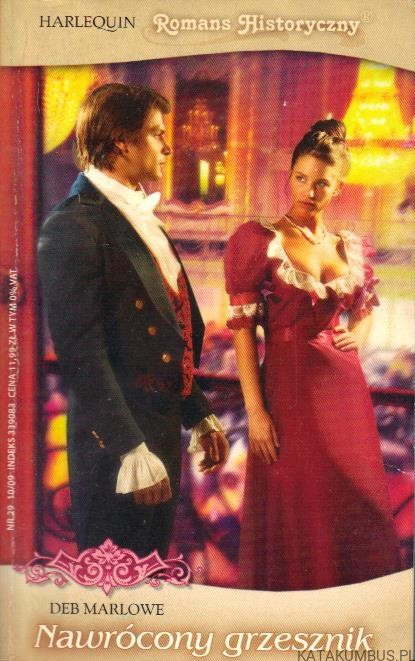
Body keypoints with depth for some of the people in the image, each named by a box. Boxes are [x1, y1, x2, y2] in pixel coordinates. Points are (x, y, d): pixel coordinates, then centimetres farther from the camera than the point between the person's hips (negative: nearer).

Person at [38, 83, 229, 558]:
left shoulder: (144, 221, 14)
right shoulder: (73, 227, -15)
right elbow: (81, 351, -20)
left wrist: (200, 416, 17)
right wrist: (130, 449, -21)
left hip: (162, 435, 9)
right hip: (116, 447, -9)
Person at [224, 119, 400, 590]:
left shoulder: (350, 247, 9)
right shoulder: (257, 240, -5)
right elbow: (243, 327, -9)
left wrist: (357, 332, 3)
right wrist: (254, 410, -14)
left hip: (347, 389, 5)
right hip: (290, 389, -5)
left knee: (354, 507, 13)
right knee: (297, 514, 6)